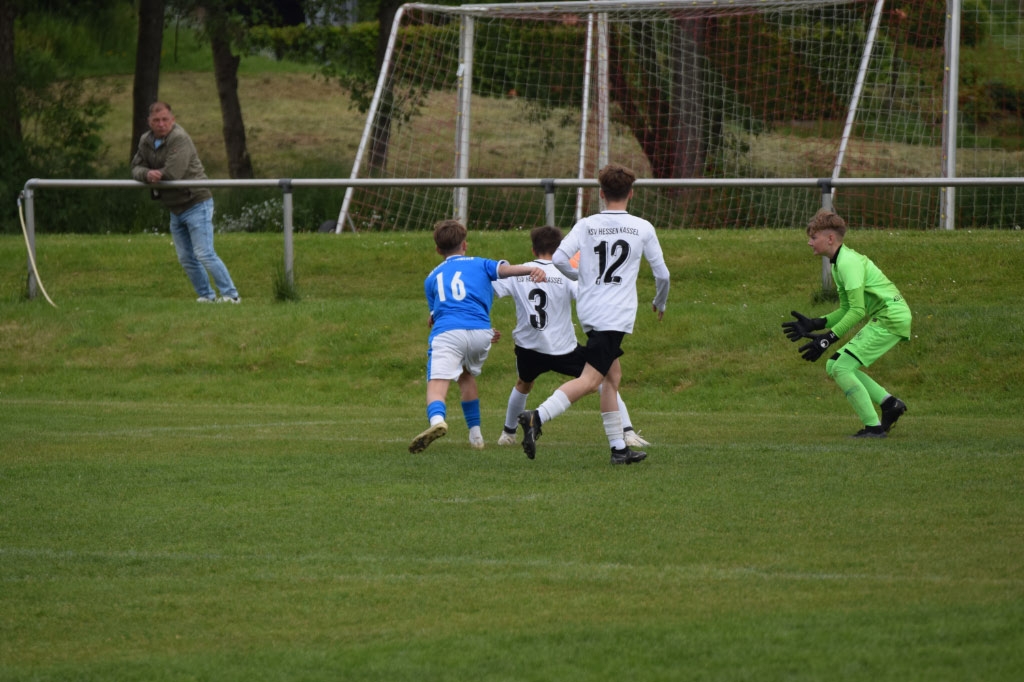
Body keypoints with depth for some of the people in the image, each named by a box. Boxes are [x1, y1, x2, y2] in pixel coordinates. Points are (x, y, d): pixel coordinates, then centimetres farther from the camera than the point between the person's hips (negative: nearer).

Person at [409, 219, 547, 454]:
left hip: (446, 333, -2)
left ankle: (437, 420, -49)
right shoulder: (479, 264, 23)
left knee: (437, 385, -16)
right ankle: (475, 435, 30)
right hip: (480, 331, 2)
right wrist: (532, 270, -17)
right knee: (466, 377, 29)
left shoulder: (432, 278, 28)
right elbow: (504, 269, 1)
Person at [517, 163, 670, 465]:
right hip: (616, 315, -5)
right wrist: (660, 303, 27)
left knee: (613, 375, 17)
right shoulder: (643, 228, 0)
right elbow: (661, 273, 6)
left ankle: (619, 448, 17)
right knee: (590, 379, -12)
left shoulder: (586, 225, 4)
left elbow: (559, 259, -7)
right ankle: (537, 417, -32)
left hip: (588, 312, 5)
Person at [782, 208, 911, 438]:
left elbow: (858, 311, -22)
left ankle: (874, 427, -10)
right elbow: (846, 310, 19)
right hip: (881, 319, 10)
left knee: (842, 368, -13)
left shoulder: (848, 263, -16)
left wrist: (828, 339, -23)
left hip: (891, 319, -10)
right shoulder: (839, 263, 15)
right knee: (833, 366, 10)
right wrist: (813, 325, 9)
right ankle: (890, 404, 7)